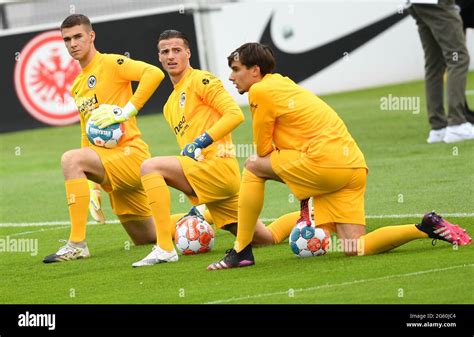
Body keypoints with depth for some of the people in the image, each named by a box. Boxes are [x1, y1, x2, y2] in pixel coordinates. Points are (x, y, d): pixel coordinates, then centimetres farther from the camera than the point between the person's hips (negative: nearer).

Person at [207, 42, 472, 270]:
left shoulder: (261, 91, -1)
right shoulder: (285, 85, 27)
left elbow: (264, 150, 3)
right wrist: (304, 199, 22)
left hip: (327, 161, -9)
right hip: (355, 166, 9)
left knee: (253, 168, 6)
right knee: (356, 249, 4)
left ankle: (241, 251, 2)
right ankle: (427, 228, -3)